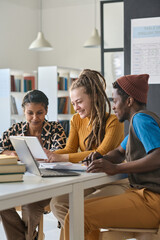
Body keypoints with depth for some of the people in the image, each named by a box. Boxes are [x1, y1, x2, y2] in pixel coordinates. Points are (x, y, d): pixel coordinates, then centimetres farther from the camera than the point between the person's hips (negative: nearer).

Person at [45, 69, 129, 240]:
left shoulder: (113, 122, -12)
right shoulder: (76, 120, 10)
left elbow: (101, 154, -21)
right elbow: (70, 150, 5)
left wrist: (62, 158, -28)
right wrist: (46, 155, -15)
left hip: (114, 182, -6)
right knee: (57, 203, -21)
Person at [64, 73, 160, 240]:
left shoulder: (141, 119, -11)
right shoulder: (137, 121, 21)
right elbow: (119, 152, 29)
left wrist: (115, 168, -23)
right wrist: (102, 159, 6)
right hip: (141, 193, 11)